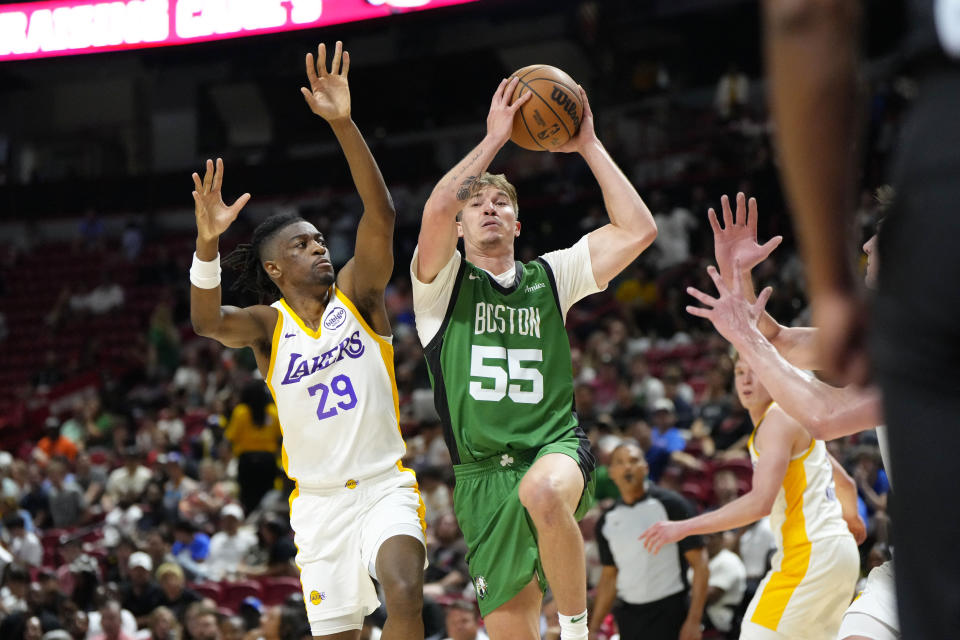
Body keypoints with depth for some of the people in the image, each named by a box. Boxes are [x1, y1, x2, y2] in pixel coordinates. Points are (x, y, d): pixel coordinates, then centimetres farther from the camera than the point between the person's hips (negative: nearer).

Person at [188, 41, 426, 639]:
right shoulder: (268, 325, 0)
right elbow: (207, 320, -23)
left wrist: (344, 124, -30)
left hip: (384, 484, -1)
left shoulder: (357, 293, -1)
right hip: (319, 497, 1)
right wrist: (208, 241, -41)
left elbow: (381, 214, -17)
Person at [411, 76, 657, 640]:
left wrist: (589, 146, 3)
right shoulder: (443, 283, 6)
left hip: (556, 444, 0)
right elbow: (436, 209, -15)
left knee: (542, 492, -38)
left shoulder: (550, 276, 14)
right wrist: (494, 139, -10)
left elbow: (638, 230, 3)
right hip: (483, 473, 0)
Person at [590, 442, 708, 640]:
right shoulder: (607, 521, 10)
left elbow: (699, 565, -8)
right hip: (628, 615, 5)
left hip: (669, 611, -5)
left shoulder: (671, 504, -6)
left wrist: (694, 620, -16)